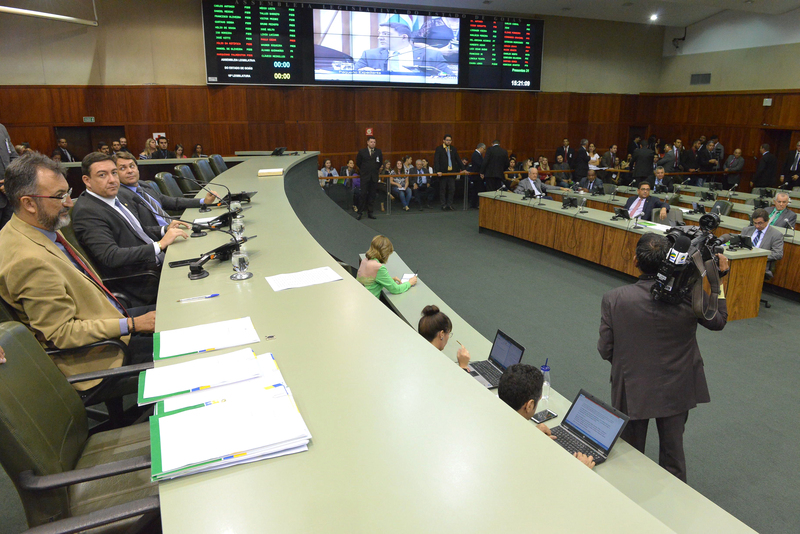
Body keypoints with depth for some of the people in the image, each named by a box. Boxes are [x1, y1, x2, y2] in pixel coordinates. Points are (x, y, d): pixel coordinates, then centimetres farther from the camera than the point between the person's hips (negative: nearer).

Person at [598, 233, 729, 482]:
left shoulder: (614, 299, -22)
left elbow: (605, 350, -14)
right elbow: (718, 321, 3)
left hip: (632, 391, -1)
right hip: (676, 391, 2)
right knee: (673, 452, 23)